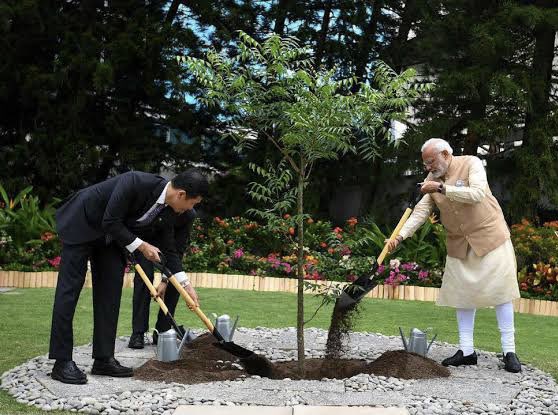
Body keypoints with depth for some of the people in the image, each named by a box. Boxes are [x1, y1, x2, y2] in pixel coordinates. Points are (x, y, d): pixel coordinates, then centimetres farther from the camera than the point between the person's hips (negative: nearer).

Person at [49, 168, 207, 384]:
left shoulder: (170, 211, -11)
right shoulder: (135, 182, -34)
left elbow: (168, 247, 2)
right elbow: (110, 222, -29)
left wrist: (186, 284, -1)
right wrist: (141, 246, -22)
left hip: (110, 236, 7)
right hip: (82, 223, -7)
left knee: (110, 291, 1)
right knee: (70, 289, -7)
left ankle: (104, 359, 5)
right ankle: (62, 362, -6)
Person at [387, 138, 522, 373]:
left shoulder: (471, 164, -11)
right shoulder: (432, 178, 2)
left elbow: (476, 194, -27)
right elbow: (420, 211, -4)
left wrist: (442, 189, -29)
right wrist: (401, 236, -17)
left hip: (489, 237, -5)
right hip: (459, 244, 5)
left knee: (500, 291, -3)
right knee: (462, 294, 4)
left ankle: (509, 351, 3)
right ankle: (466, 351, 12)